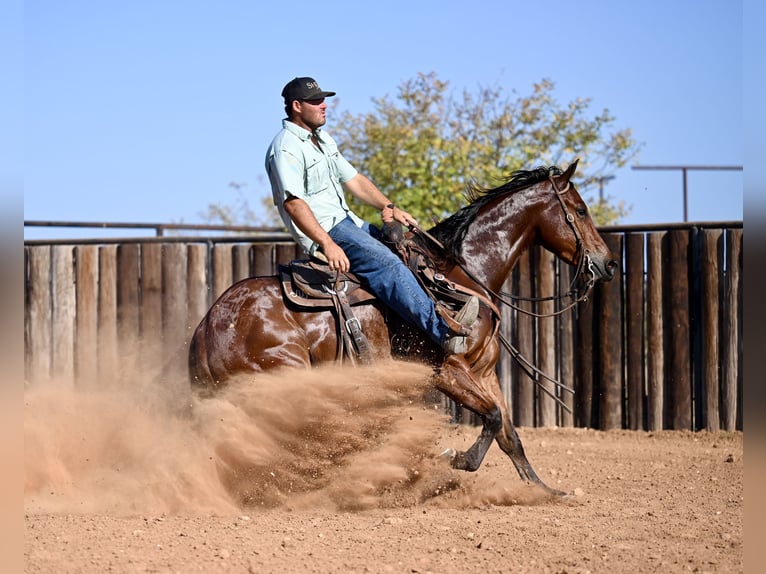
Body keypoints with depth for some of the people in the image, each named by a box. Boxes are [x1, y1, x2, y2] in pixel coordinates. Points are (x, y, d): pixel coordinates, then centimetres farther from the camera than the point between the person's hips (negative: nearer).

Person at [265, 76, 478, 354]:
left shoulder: (323, 139, 18)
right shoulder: (286, 148, -13)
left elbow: (353, 179, 22)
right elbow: (293, 204, -24)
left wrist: (389, 207, 7)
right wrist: (327, 244, -33)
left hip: (347, 221, 11)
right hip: (321, 229, -11)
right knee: (386, 263, -27)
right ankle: (442, 329, -37)